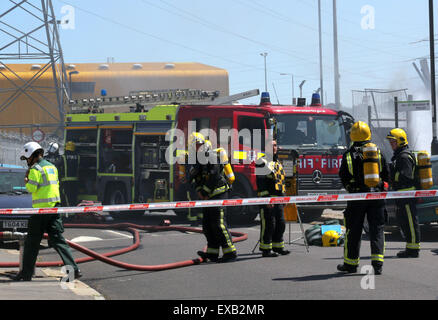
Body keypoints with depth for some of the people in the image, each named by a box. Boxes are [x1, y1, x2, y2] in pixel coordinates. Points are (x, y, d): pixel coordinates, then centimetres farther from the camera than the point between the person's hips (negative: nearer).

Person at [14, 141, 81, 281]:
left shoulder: (35, 169, -9)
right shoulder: (52, 167, 17)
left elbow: (32, 188, -16)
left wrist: (26, 181, 5)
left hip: (41, 208, -7)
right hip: (54, 207, 7)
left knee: (31, 242, 2)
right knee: (57, 240, 6)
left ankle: (26, 273, 6)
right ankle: (74, 269, -5)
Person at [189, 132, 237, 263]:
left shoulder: (211, 155, -13)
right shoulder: (199, 159, 17)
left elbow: (213, 178, -20)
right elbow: (193, 177, 11)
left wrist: (204, 192, -15)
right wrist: (199, 190, -5)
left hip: (218, 194, -10)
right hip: (209, 197, 10)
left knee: (218, 224, -13)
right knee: (207, 225, 9)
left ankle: (230, 252, -12)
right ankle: (212, 253, 13)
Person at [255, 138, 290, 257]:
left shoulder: (277, 162, 19)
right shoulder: (262, 162, -9)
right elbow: (260, 182, -16)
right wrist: (266, 199, -22)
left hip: (278, 199, 9)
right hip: (268, 199, -9)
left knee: (280, 223, 12)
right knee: (268, 224, -7)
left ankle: (277, 246, 21)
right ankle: (266, 249, -2)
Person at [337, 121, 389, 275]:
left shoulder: (349, 154, -3)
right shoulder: (378, 152, 1)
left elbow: (343, 177, 0)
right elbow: (386, 173, 5)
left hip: (357, 196, -1)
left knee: (353, 230, 8)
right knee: (377, 229, 4)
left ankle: (351, 263, 14)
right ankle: (377, 262, -6)